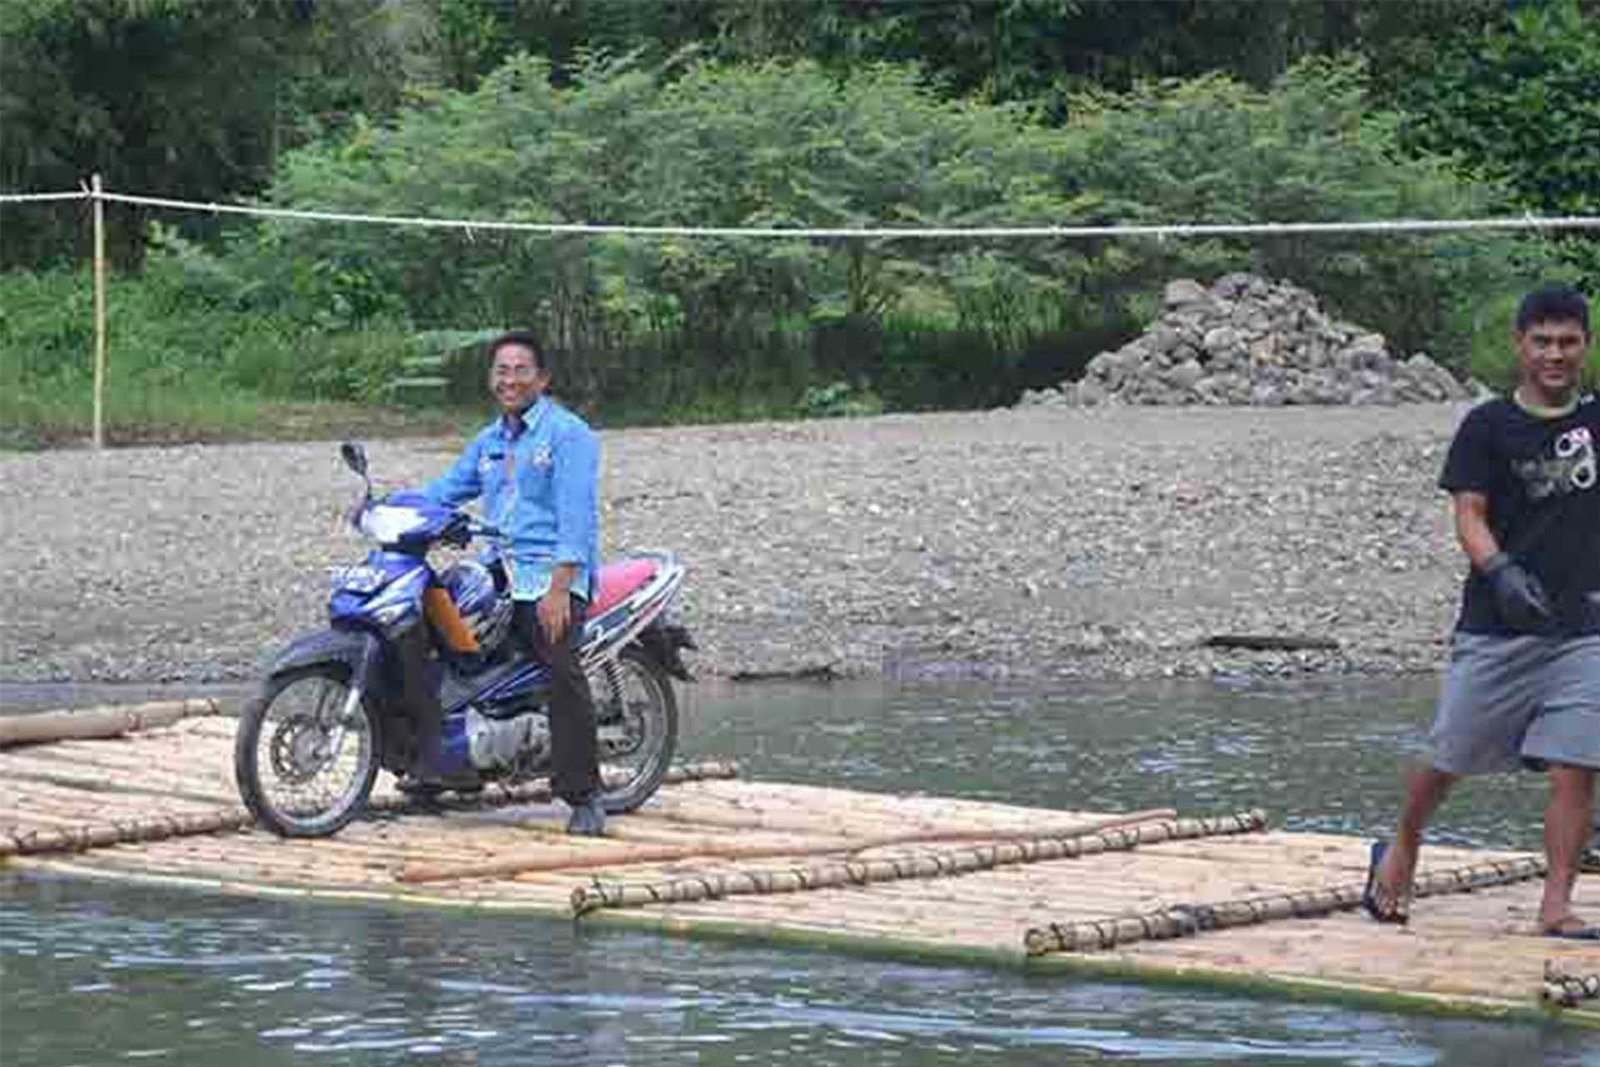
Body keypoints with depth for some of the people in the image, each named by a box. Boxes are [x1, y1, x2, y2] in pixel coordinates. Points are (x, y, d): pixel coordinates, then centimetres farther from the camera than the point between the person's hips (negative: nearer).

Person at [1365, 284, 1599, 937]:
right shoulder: (1487, 427, -1)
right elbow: (1468, 514, -10)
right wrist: (1500, 570, -27)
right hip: (1495, 629, -2)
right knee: (1450, 757, 6)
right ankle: (1401, 851, 32)